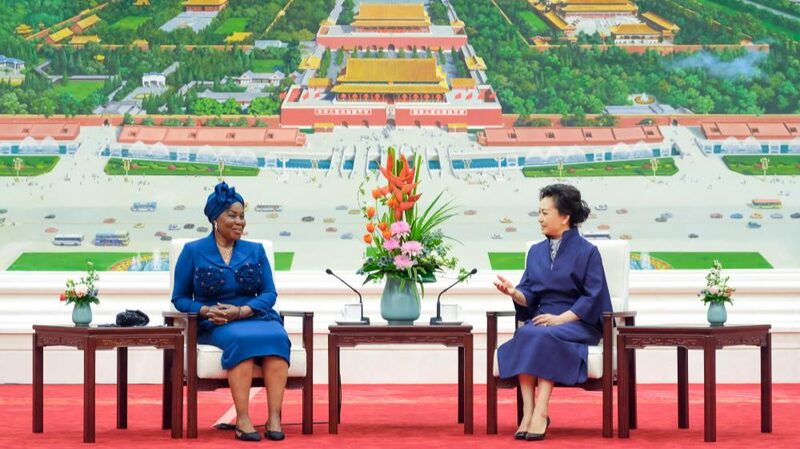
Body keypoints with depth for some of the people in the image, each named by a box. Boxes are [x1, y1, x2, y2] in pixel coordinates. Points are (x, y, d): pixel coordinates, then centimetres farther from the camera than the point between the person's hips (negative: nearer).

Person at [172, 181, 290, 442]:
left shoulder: (255, 251, 15)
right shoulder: (193, 252, 8)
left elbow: (269, 293, 6)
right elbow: (180, 298, 8)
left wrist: (242, 311, -14)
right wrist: (206, 310, -13)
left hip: (255, 317, 3)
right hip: (215, 325, -2)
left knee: (276, 336, -33)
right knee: (241, 338, -38)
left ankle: (274, 418, -39)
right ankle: (242, 419, -40)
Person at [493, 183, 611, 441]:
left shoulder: (587, 252, -1)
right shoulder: (536, 252, 14)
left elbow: (594, 297, -8)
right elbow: (529, 297, 10)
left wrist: (561, 318, -18)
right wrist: (513, 292, -13)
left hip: (577, 323, -4)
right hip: (542, 319, 4)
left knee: (544, 336, -36)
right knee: (523, 336, -31)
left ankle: (541, 412, -39)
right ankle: (528, 412, -37)